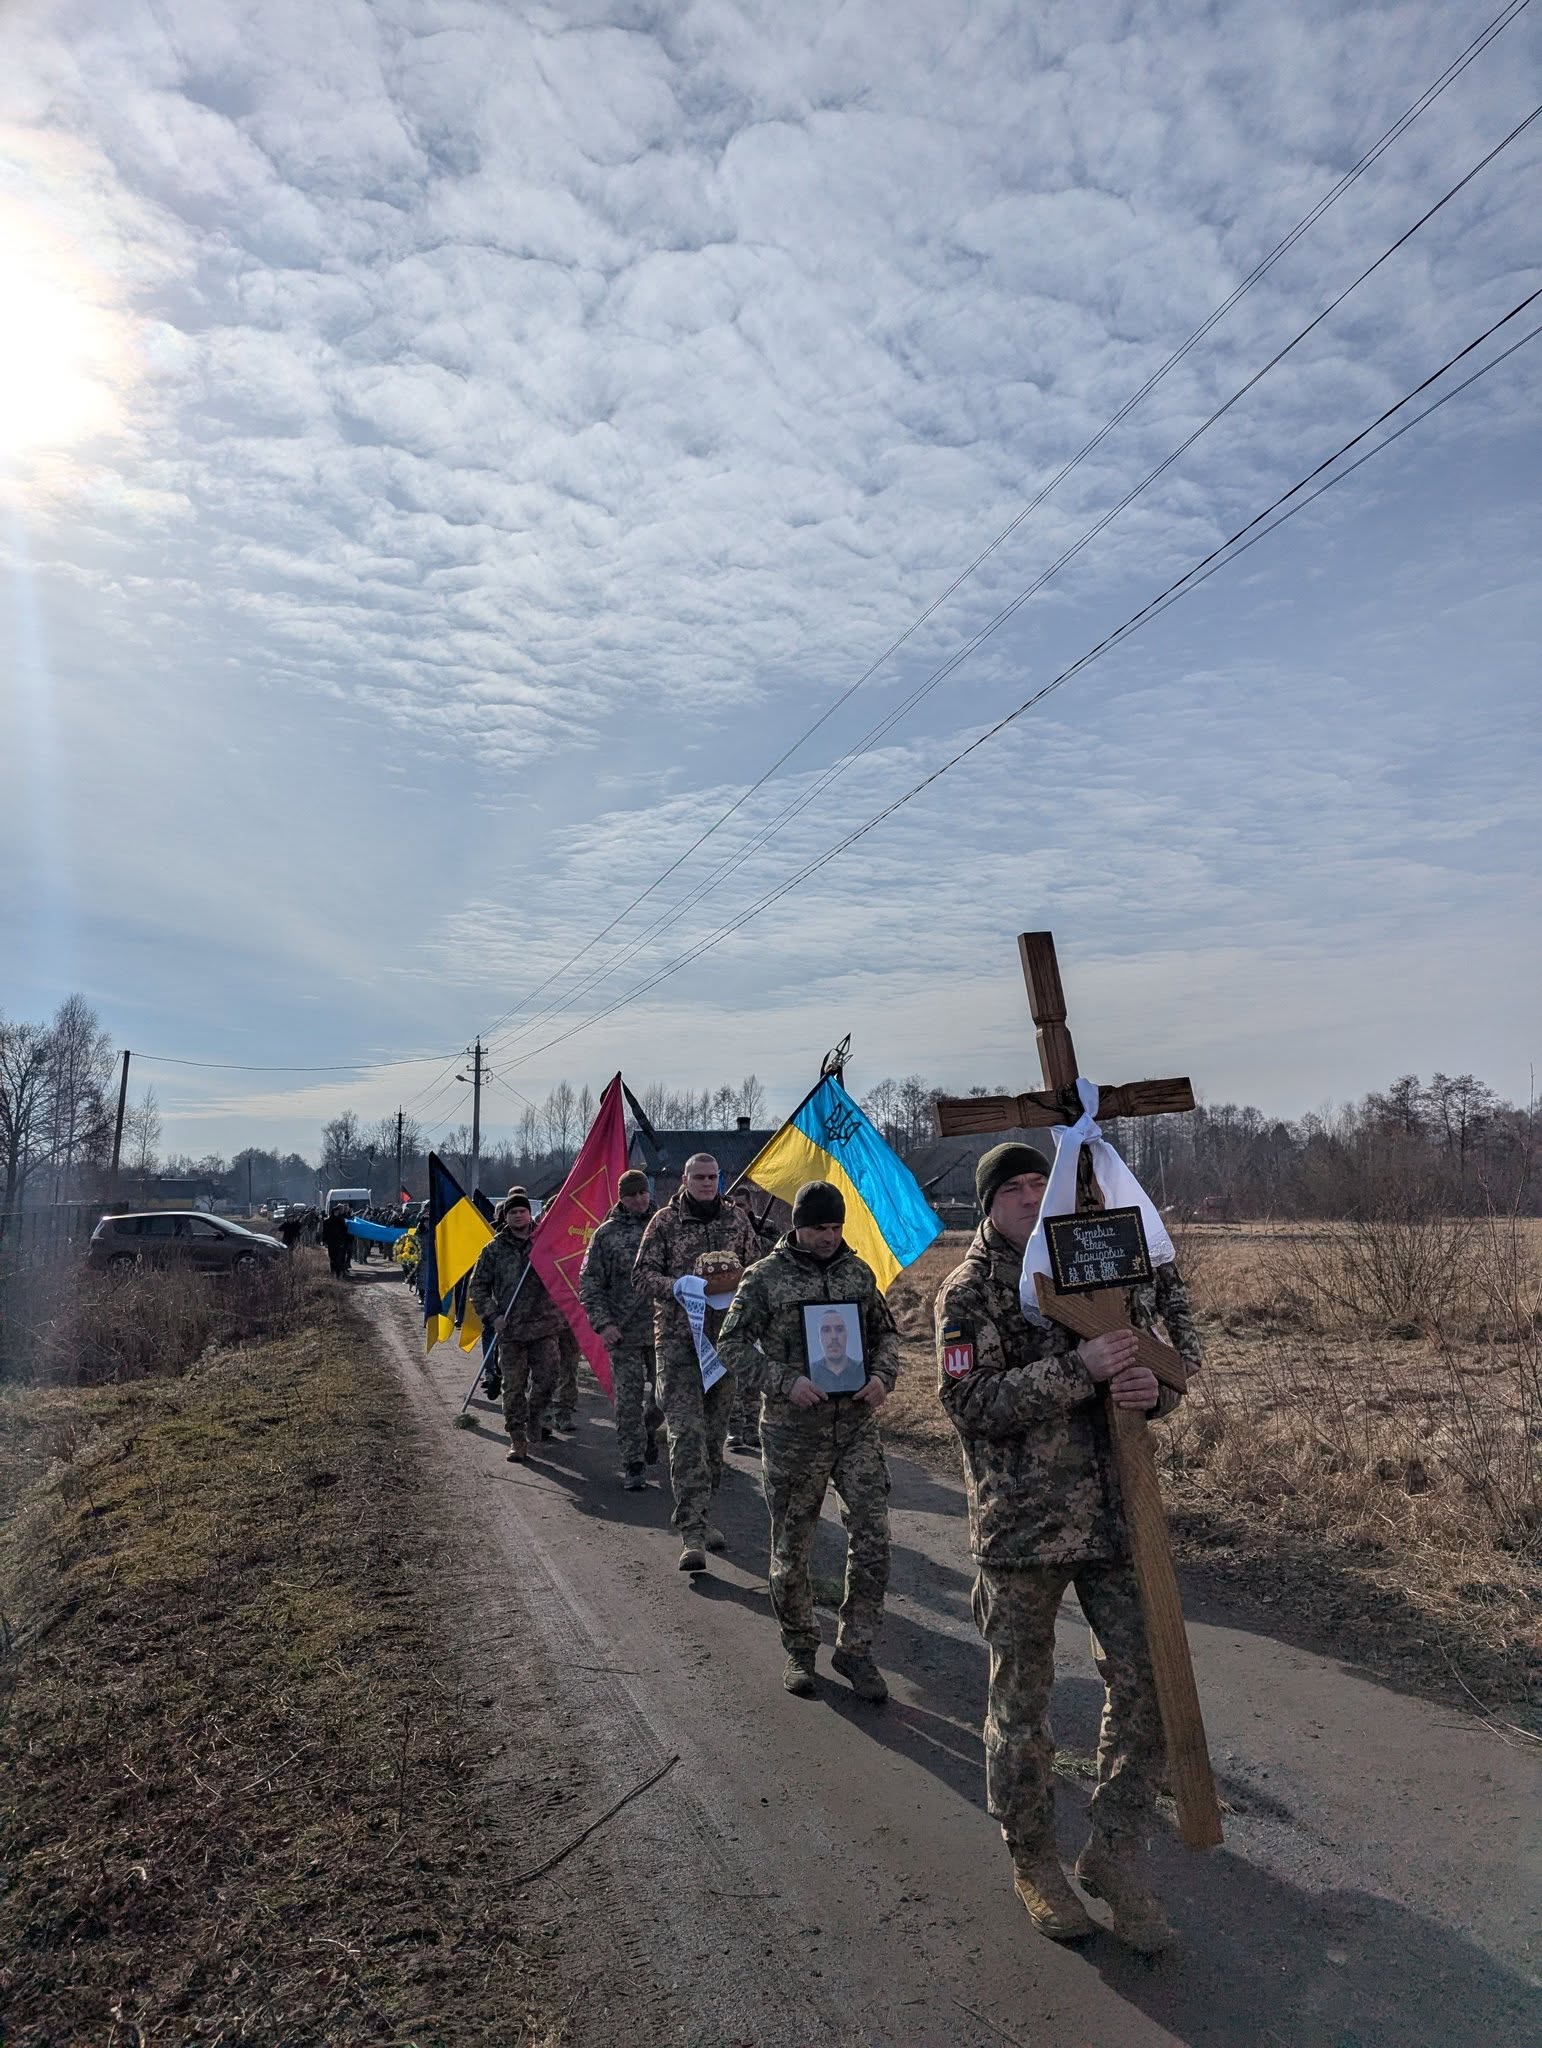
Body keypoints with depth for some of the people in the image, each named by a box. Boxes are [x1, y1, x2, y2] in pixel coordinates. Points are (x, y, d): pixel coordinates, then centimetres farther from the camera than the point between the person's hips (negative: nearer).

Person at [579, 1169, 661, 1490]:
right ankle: (633, 1463, 14)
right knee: (629, 1400, 1)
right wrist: (602, 1323, -10)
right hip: (624, 1332, -2)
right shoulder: (607, 1233, 0)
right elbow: (589, 1283, 0)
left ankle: (648, 1430, 40)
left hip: (663, 1329, 2)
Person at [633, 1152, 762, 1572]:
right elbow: (642, 1273, -3)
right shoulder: (664, 1221, 0)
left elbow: (757, 1269, 14)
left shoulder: (736, 1219, 8)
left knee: (715, 1432, 12)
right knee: (686, 1433, -11)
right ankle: (692, 1530, -8)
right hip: (677, 1340, -3)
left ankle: (699, 1516, 28)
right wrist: (678, 1287, -20)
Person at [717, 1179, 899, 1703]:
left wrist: (883, 1375, -4)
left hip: (857, 1423, 3)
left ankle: (855, 1649, 19)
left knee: (872, 1539, 0)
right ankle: (800, 1649, 32)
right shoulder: (766, 1277, -6)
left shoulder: (859, 1272, 5)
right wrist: (785, 1382, -17)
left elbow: (885, 1332, 16)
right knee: (791, 1549, 10)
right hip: (792, 1430, -2)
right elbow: (732, 1343, -6)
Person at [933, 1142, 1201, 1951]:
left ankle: (1115, 1853, 29)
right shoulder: (969, 1290, -10)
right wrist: (1081, 1368, -27)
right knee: (1021, 1701, 11)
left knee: (1145, 1681, 8)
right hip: (1020, 1524, -4)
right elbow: (971, 1400, -20)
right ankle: (1033, 1861, 34)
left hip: (1112, 1513, 4)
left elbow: (1174, 1348, 12)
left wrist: (1155, 1387, -13)